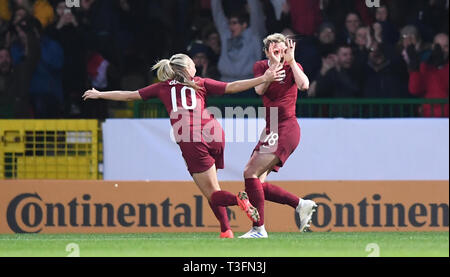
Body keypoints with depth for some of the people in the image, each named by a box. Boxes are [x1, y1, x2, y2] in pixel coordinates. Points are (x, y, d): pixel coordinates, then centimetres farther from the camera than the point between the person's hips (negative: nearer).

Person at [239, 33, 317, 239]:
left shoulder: (293, 66, -1)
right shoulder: (261, 67, 10)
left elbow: (304, 85, -22)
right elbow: (260, 89, -8)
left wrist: (291, 61, -17)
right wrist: (274, 65, -15)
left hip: (286, 128, -7)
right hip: (271, 129, 7)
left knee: (251, 172, -18)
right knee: (256, 183, -1)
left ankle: (259, 228, -17)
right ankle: (301, 205, 10)